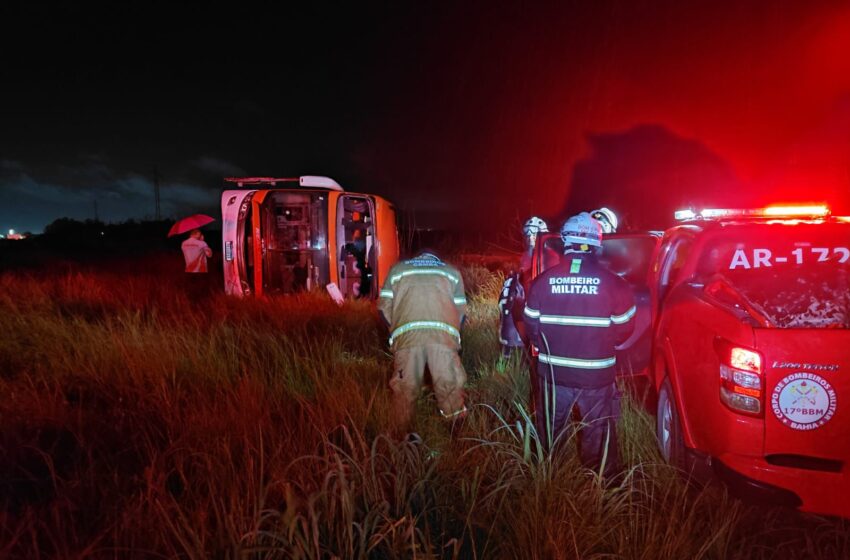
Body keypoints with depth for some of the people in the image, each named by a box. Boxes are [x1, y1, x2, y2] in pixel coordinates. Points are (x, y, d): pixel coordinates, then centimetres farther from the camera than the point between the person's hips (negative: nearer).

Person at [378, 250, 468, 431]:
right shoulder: (452, 271, 28)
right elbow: (460, 311, 18)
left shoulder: (398, 268, 28)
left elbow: (384, 306, 18)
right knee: (450, 387, 4)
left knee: (405, 389, 7)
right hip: (443, 334, 0)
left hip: (407, 335, 0)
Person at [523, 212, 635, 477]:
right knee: (598, 433, 16)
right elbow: (624, 328, -2)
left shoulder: (543, 281, -9)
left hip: (553, 371, 2)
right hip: (597, 374, -1)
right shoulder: (613, 283, -12)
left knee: (549, 429, 20)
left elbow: (531, 326, -2)